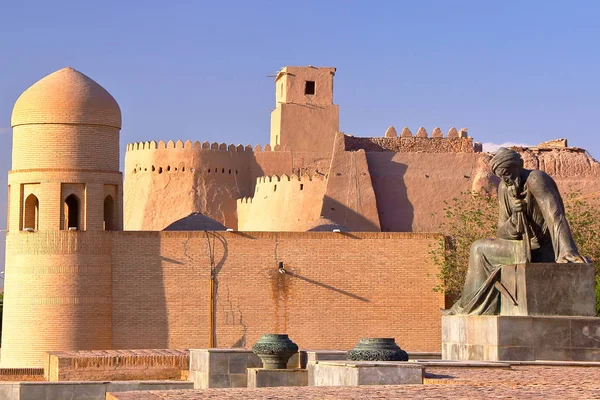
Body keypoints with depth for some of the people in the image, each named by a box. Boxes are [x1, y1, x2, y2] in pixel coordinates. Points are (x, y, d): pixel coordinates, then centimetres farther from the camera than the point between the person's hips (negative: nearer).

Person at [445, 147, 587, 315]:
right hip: (525, 247, 9)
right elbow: (503, 233, 7)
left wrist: (568, 251, -45)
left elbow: (555, 216, -31)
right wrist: (515, 217, -16)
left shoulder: (536, 179, -19)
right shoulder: (504, 188, 6)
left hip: (543, 251, -9)